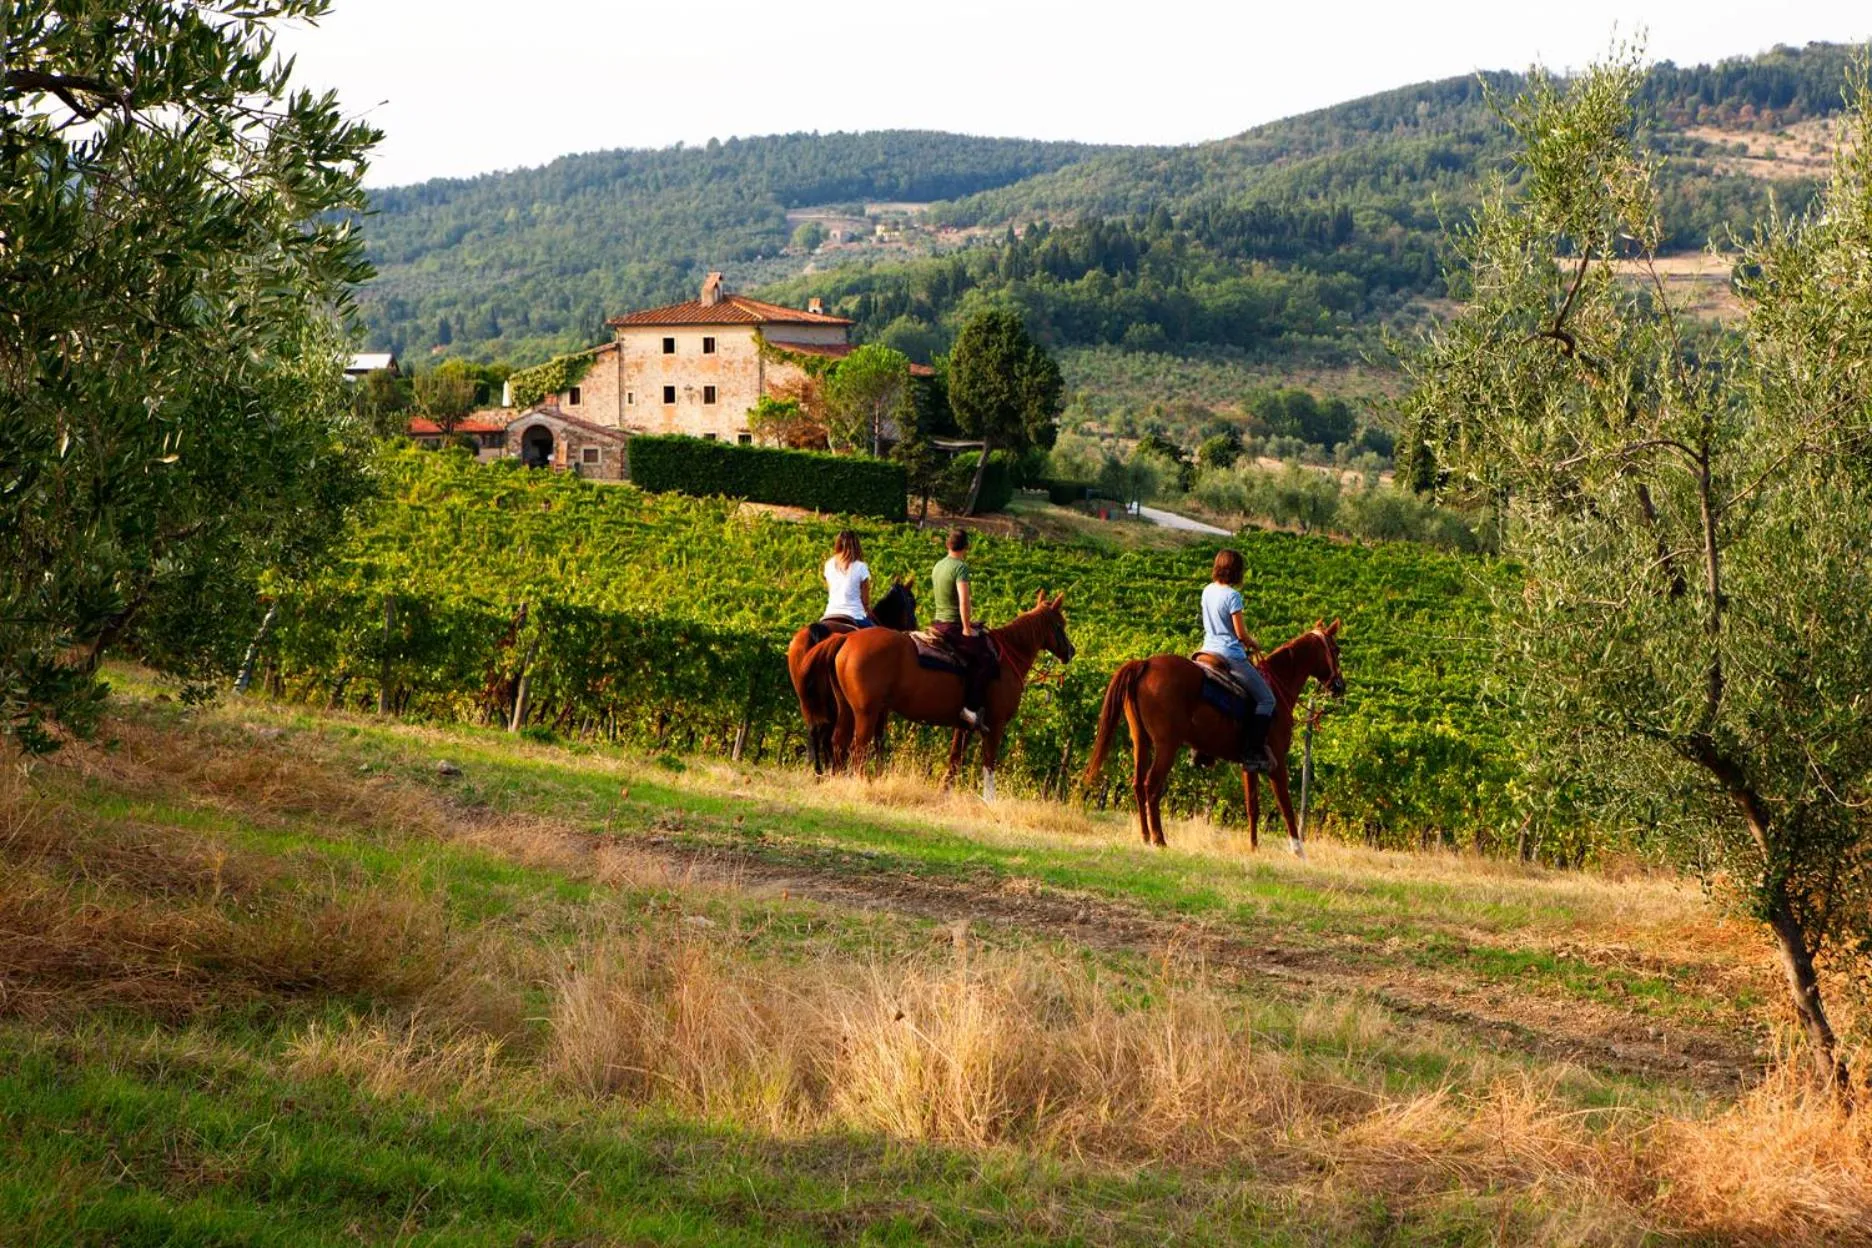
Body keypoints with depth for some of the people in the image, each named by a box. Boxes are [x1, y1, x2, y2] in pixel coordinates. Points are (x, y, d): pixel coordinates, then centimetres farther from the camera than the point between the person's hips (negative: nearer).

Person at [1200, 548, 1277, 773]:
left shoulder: (1207, 591, 7)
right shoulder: (1232, 595, -16)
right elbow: (1241, 633, -15)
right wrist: (1254, 645, 6)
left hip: (1209, 650, 8)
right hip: (1231, 656, -8)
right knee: (1266, 699, -2)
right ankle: (1252, 752, -11)